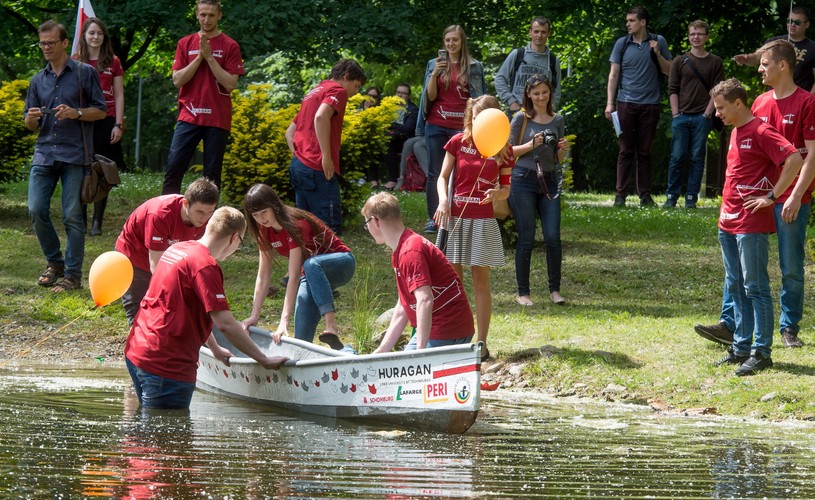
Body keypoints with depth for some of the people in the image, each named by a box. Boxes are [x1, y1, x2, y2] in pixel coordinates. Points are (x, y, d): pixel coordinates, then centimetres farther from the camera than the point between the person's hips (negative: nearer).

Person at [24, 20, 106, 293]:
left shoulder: (84, 73, 3)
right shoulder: (38, 81, 16)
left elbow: (101, 111, 3)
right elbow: (31, 126, 18)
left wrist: (76, 113, -15)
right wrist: (31, 119, -6)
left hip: (74, 155, -4)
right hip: (44, 153, 4)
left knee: (72, 215, -6)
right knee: (36, 211, -5)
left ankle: (73, 275, 0)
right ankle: (54, 263, 14)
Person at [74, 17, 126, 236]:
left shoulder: (113, 62, 9)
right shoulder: (75, 62, 9)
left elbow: (119, 95, 7)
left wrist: (118, 125, -1)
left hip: (105, 122, 0)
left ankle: (97, 222, 1)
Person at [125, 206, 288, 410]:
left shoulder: (177, 249, 15)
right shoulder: (205, 265, -15)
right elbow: (225, 324, -20)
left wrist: (215, 349, 38)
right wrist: (264, 360, -12)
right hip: (165, 366, -10)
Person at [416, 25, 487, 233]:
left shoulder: (474, 67, 6)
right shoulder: (434, 64, 9)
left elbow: (480, 98, 8)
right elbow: (430, 96, 3)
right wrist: (435, 74, -12)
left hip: (462, 127, -1)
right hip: (436, 125, 1)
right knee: (435, 172, 1)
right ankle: (433, 218, 5)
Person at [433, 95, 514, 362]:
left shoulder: (503, 151, 3)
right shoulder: (458, 142, 3)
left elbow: (506, 188, 9)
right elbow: (443, 177, 7)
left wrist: (497, 193, -14)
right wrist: (443, 200, -12)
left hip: (483, 220, -1)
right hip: (455, 217, 1)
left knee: (481, 280, 1)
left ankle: (481, 343, 5)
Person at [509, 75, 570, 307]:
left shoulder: (558, 120, 11)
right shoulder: (521, 119, 0)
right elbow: (508, 151, 1)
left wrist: (563, 149, -6)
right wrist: (531, 145, -13)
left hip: (550, 181, 3)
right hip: (524, 180, -3)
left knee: (553, 236, -6)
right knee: (526, 239, -2)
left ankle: (555, 290, 5)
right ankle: (523, 292, 7)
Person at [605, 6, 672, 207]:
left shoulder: (658, 42, 4)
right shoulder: (622, 44, 5)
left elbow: (669, 71, 7)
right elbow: (613, 74, 6)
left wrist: (657, 53, -9)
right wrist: (609, 103, -1)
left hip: (650, 105, 0)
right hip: (626, 103, 0)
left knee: (645, 151, 4)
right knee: (626, 150, -1)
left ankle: (645, 194, 8)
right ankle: (621, 194, 0)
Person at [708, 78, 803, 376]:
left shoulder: (760, 132, -13)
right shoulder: (735, 133, 15)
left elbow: (794, 160, -22)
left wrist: (771, 197, -18)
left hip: (752, 225, -9)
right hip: (728, 222, 9)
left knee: (755, 288, -6)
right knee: (735, 287, 12)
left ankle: (761, 352, -3)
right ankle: (741, 348, 18)